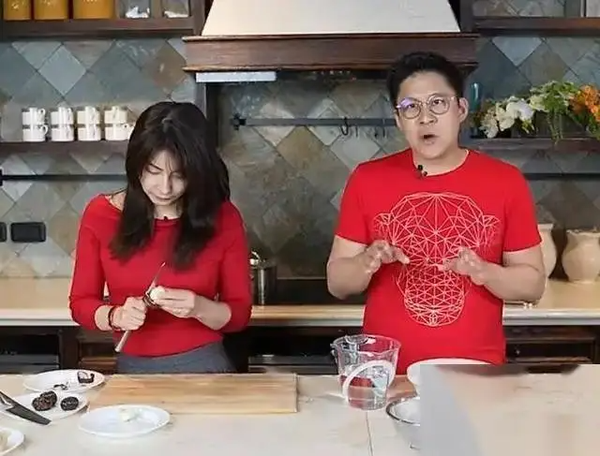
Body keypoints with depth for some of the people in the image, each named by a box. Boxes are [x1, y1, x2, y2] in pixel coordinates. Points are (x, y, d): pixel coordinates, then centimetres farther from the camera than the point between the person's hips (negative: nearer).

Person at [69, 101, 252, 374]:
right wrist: (116, 316, -15)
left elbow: (239, 314, 0)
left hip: (203, 367, 0)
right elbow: (81, 303, 4)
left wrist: (199, 308, -19)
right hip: (132, 371, 0)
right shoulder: (101, 214, -2)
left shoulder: (222, 218, -4)